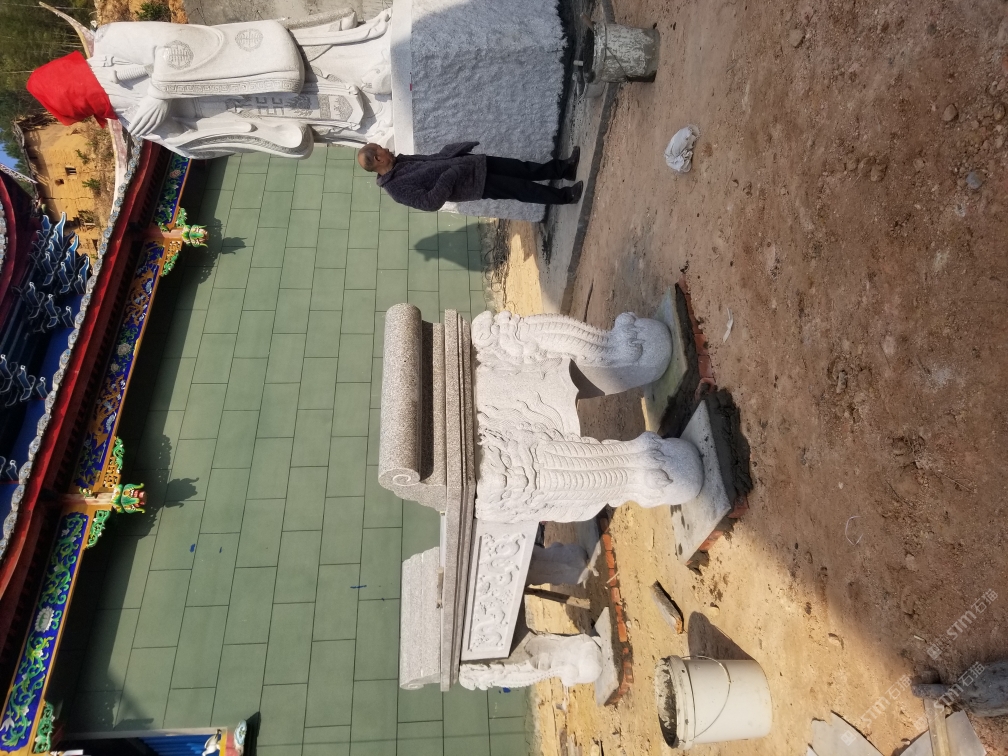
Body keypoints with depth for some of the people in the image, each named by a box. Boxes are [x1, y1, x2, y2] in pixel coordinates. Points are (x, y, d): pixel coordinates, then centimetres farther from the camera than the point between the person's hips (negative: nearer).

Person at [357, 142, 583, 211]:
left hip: (468, 163, 8)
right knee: (518, 188, -5)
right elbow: (430, 202, -26)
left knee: (522, 169, 7)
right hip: (466, 183, -8)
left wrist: (460, 149, 11)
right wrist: (448, 178, -24)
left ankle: (565, 168, 18)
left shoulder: (399, 161, 8)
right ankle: (564, 196, 11)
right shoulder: (397, 188, -19)